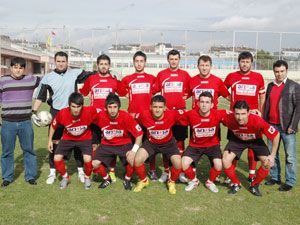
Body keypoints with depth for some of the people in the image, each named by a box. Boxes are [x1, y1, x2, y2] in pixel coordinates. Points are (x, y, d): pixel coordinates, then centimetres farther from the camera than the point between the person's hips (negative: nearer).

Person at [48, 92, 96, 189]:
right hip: (68, 138, 2)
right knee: (57, 158, -11)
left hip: (85, 138, -2)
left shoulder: (89, 111, -32)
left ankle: (87, 178, 11)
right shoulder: (62, 113, -27)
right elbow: (53, 125, -6)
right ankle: (65, 177, 19)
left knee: (88, 159, -22)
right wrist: (50, 140, 2)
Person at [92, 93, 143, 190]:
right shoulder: (100, 116, -19)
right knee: (94, 164, -15)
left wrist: (134, 150, -21)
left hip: (124, 144, -2)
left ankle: (127, 179, 6)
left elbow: (139, 134, -14)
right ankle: (107, 178, 18)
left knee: (133, 160, -28)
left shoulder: (126, 117, -22)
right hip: (106, 145, 2)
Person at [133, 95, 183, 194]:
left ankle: (171, 182, 14)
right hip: (151, 143, 1)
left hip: (168, 143, 0)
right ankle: (143, 181, 12)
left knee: (178, 163, -21)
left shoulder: (172, 114, -28)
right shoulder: (144, 115, -27)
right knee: (137, 160, -20)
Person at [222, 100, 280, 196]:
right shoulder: (228, 119, -37)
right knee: (225, 161, -15)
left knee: (268, 163, -15)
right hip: (237, 139, 1)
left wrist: (272, 155, -20)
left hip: (255, 140, -1)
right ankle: (236, 184, 12)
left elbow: (276, 135, -26)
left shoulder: (258, 121, -40)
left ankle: (254, 186, 11)